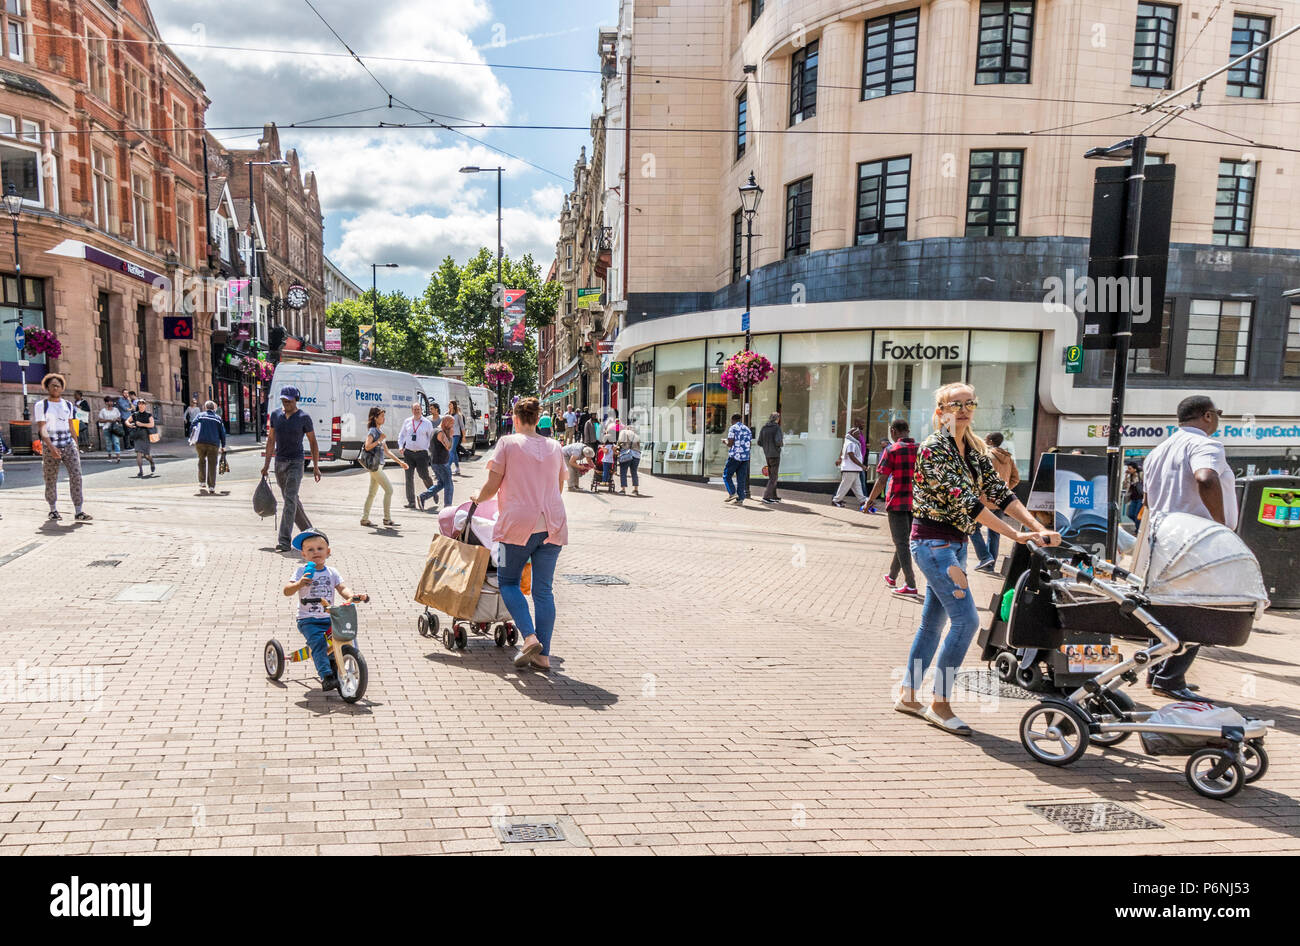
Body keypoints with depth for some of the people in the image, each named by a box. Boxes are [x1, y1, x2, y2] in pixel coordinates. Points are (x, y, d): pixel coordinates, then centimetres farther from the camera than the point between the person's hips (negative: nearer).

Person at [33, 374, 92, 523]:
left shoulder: (68, 405, 12)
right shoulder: (41, 405, -2)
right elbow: (42, 429, -11)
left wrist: (76, 446, 17)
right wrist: (51, 447, -24)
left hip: (69, 445, 3)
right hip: (50, 447, -3)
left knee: (76, 476, -10)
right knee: (51, 481, 5)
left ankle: (79, 511, -10)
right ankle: (53, 510, 21)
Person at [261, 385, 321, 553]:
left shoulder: (303, 417, -6)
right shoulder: (275, 414, 6)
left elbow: (313, 442, -1)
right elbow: (271, 440, 12)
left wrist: (316, 466, -3)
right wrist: (266, 464, 10)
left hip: (296, 462, -5)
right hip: (279, 462, 5)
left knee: (290, 500, -13)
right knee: (291, 500, 13)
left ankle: (284, 541, -14)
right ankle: (309, 532, 28)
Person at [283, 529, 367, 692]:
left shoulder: (332, 572, 10)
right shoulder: (302, 571, -1)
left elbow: (342, 588, 0)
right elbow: (287, 591, -11)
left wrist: (352, 596, -23)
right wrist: (299, 584, -33)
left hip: (329, 618, 3)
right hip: (308, 620, -3)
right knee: (318, 642, -28)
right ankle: (326, 677, -31)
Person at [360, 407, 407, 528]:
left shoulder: (380, 431, 17)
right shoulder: (372, 431, -10)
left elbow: (386, 451, 21)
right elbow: (367, 447, -24)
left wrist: (400, 462, 18)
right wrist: (379, 440, -21)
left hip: (378, 465, 9)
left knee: (372, 492, 11)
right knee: (389, 489, -8)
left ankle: (364, 519, 15)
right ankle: (387, 519, -3)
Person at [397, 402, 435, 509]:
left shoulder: (427, 423, 2)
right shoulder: (407, 422, 9)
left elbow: (431, 437, 7)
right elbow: (401, 435, 18)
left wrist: (429, 449, -6)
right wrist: (400, 446, 4)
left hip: (422, 453, -2)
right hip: (408, 453, 3)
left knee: (424, 475, -5)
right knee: (409, 477, 0)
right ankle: (411, 502, 5)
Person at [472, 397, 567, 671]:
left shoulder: (508, 443, -1)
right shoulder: (554, 447, 12)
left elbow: (491, 487, -1)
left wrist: (478, 497, 20)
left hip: (519, 523, -4)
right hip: (552, 524, 4)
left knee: (508, 581, 12)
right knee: (543, 589, 7)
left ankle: (529, 636, -6)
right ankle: (543, 654, 5)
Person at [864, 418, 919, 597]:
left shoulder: (892, 450, -7)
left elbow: (881, 480, -9)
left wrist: (870, 501, 1)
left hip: (897, 502, -5)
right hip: (916, 503, 5)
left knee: (902, 543, -1)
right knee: (904, 540, 18)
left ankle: (910, 585, -5)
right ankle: (892, 577, 33)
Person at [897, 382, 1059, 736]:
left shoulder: (974, 450, 11)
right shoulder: (933, 449, -15)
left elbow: (1000, 492, 4)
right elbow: (963, 501, -22)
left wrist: (1038, 529, -10)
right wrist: (1015, 535, -24)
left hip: (955, 543, 8)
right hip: (933, 542, -8)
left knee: (933, 621, 12)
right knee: (965, 619, -12)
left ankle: (908, 695, 22)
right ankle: (940, 704, -2)